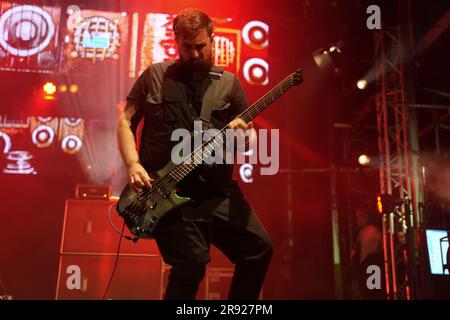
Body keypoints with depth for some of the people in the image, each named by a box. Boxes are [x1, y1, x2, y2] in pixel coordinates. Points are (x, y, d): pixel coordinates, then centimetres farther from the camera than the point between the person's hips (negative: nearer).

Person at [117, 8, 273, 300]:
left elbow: (249, 136, 11)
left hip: (216, 190, 3)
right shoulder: (155, 75, 6)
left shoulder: (229, 83, 10)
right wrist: (133, 164, -7)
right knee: (192, 262, -17)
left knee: (260, 248, -2)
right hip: (169, 192, -3)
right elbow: (126, 119, 8)